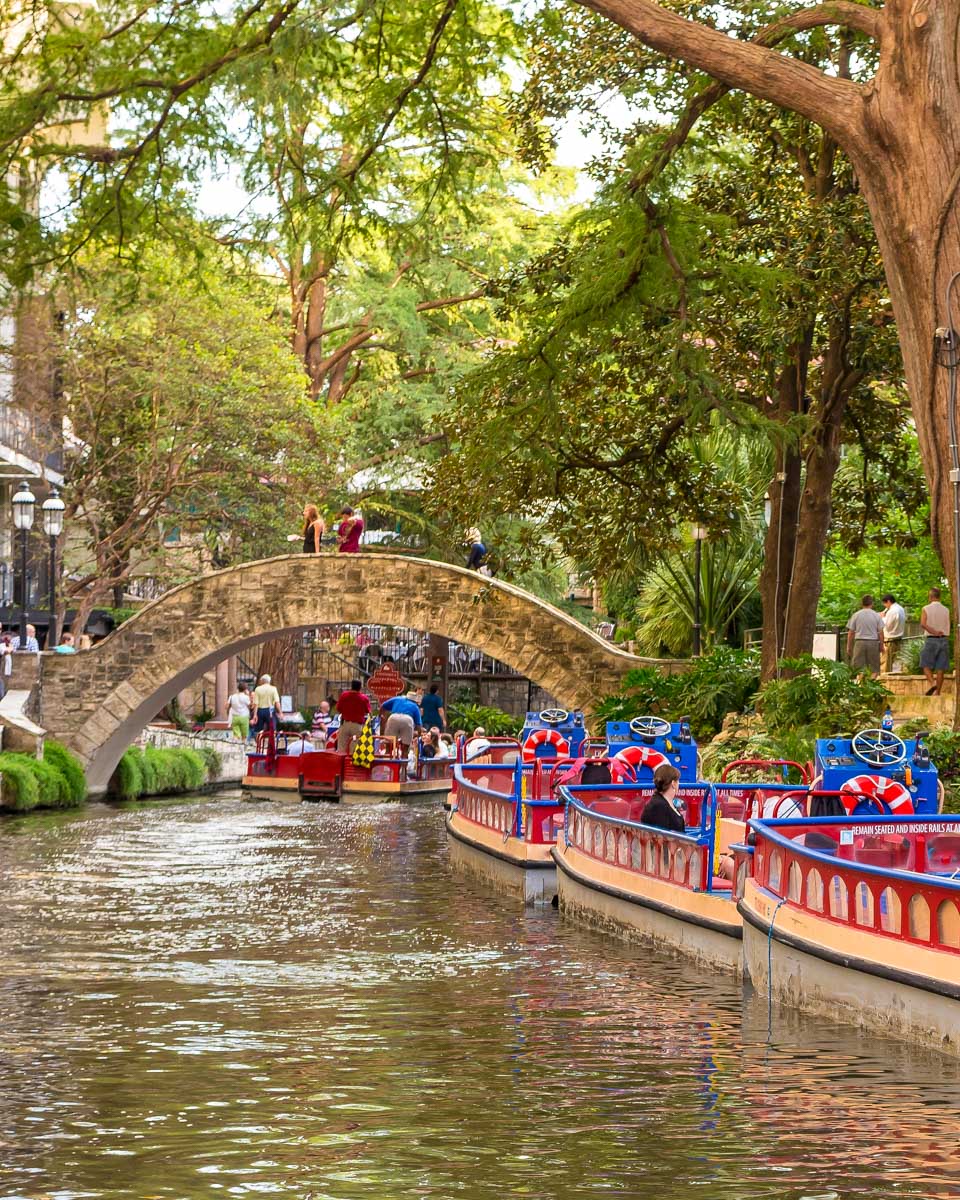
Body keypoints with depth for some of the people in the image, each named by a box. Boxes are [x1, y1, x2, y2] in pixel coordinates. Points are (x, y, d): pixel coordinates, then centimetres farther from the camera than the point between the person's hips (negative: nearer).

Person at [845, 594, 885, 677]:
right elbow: (881, 632, -1)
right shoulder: (877, 615, 1)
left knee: (858, 667, 3)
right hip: (873, 642, 0)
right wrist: (881, 645, 9)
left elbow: (850, 632, 2)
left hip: (859, 642, 0)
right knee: (874, 668, 5)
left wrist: (849, 646, 9)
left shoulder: (856, 615, 2)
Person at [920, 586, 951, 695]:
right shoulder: (946, 610, 4)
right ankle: (937, 692, 6)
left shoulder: (926, 609, -6)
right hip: (944, 640, 3)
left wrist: (934, 632, -16)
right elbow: (948, 627, 8)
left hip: (931, 640, -3)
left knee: (926, 665, 7)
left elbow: (923, 624, -19)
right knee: (940, 668, 6)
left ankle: (932, 683, -17)